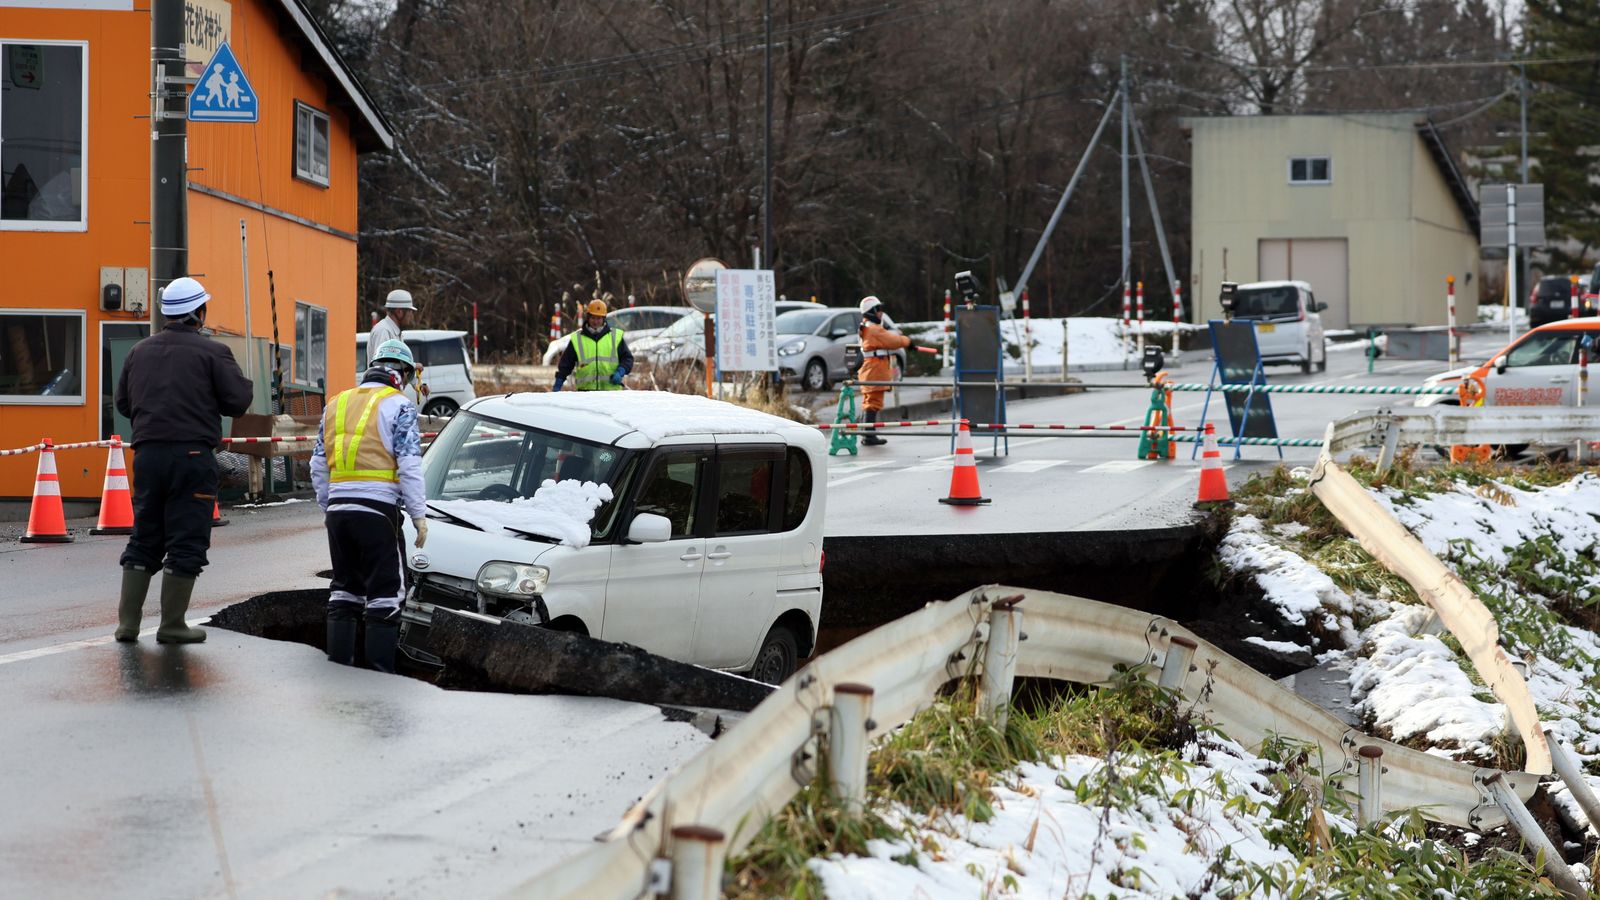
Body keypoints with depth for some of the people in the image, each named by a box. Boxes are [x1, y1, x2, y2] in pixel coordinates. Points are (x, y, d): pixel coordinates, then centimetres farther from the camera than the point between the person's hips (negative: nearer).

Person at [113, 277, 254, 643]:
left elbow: (123, 402, 17)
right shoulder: (212, 352, -5)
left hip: (148, 455, 5)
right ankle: (172, 625, 3)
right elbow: (238, 402, -8)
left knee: (144, 537, 13)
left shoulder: (140, 351, 12)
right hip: (192, 455, -5)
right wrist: (245, 384, 13)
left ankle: (127, 621, 11)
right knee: (186, 541, 1)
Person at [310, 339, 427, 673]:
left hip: (338, 507, 6)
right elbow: (409, 464, -10)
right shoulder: (399, 406, -2)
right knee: (385, 589, 0)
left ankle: (339, 659, 16)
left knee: (344, 584, 15)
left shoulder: (336, 404, 17)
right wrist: (418, 514, -6)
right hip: (377, 508, -6)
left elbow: (318, 465, 18)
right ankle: (379, 666, -4)